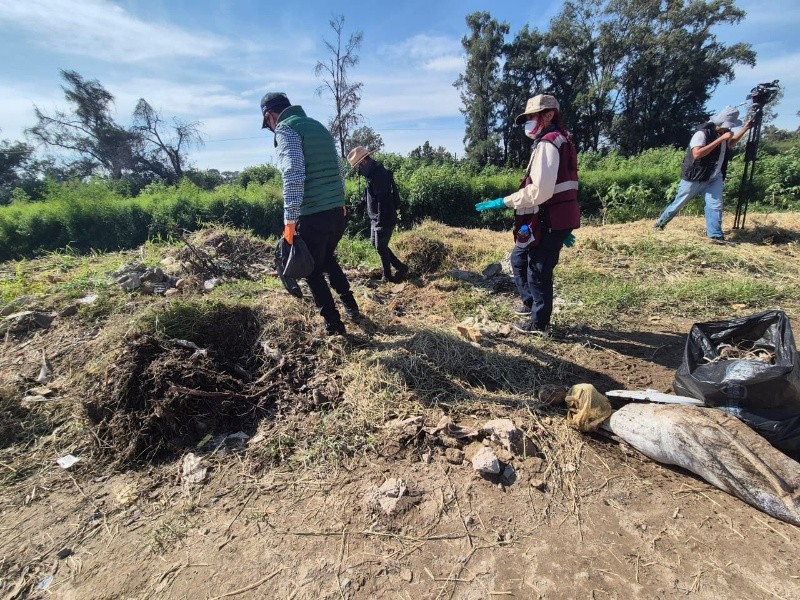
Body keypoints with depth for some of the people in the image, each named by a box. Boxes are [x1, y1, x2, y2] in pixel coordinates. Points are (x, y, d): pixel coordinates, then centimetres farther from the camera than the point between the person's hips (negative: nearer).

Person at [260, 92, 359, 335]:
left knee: (312, 271, 8)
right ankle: (351, 305, 34)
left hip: (312, 215, -8)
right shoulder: (319, 126, 18)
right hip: (337, 211, 8)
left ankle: (334, 324, 15)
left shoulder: (285, 129, -6)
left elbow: (293, 175, -19)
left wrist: (290, 219, -18)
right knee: (328, 259, 28)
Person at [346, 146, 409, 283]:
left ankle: (387, 277, 18)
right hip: (376, 219, 10)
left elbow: (383, 202, -25)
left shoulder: (379, 175, -20)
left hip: (384, 220, -10)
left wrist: (381, 223, -25)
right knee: (376, 244, 17)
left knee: (381, 247, 1)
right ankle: (401, 267, 23)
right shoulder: (374, 173, 12)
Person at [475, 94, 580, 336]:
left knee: (538, 271, 0)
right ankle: (531, 303, 33)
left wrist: (503, 202, -19)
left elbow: (540, 191, -25)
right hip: (557, 219, 10)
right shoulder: (561, 141, 20)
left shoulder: (547, 144, -14)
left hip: (548, 221, -10)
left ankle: (539, 323, 14)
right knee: (519, 258, 20)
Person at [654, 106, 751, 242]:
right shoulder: (703, 133, -17)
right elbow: (697, 154, -31)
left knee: (715, 205, -4)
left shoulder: (723, 133, 9)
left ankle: (716, 235, -2)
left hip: (714, 178, 7)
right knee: (678, 204, 5)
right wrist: (720, 139, -28)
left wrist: (745, 128, 19)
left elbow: (731, 143, 30)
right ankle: (660, 223, 23)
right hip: (694, 178, -6)